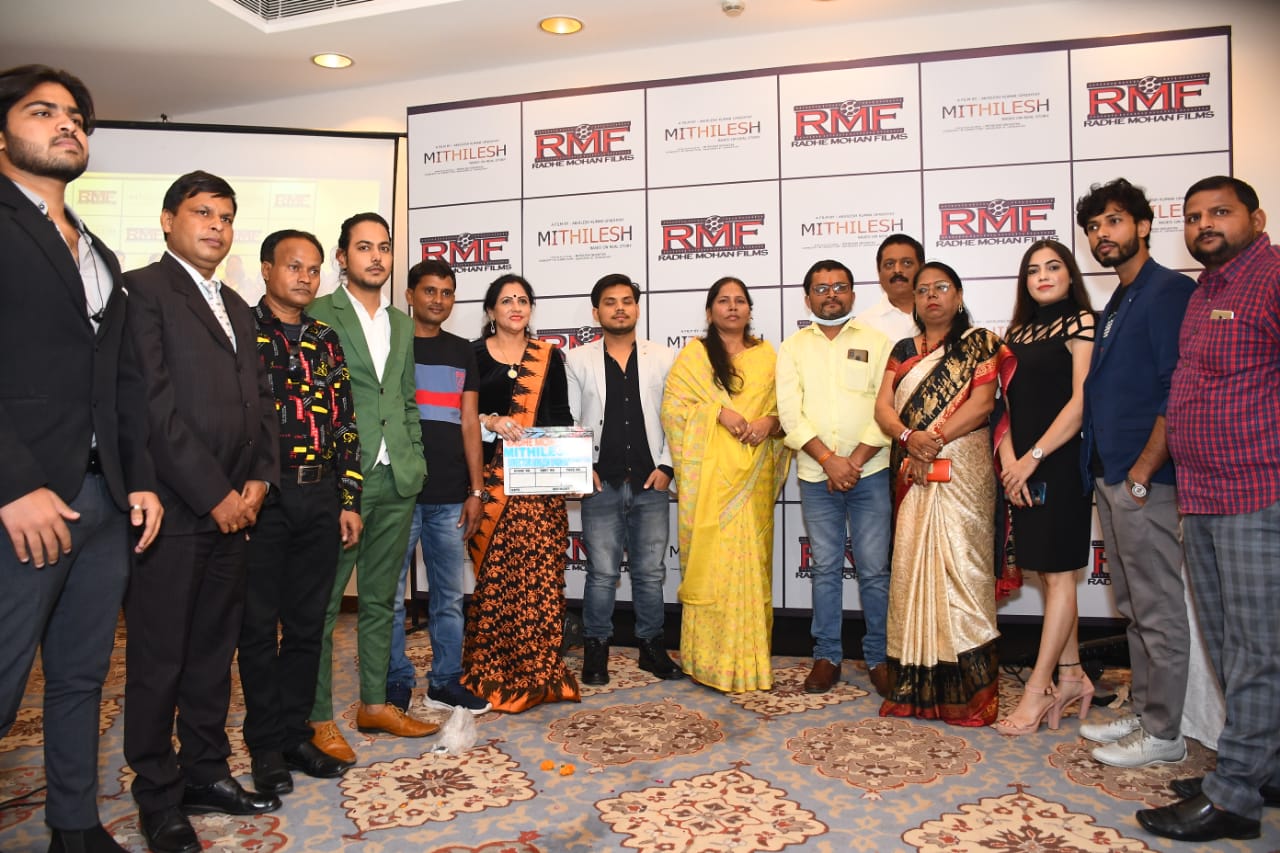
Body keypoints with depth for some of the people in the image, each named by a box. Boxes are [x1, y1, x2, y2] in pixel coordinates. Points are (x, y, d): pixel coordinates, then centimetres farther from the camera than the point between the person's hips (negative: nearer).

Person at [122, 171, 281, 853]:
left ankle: (205, 773, 28)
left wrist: (259, 479, 1)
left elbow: (260, 399, 16)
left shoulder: (237, 307, 19)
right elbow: (154, 405, -14)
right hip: (173, 509, -7)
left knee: (215, 650, 15)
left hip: (231, 508, 7)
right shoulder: (142, 290, -5)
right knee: (158, 659, 4)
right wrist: (214, 494, -13)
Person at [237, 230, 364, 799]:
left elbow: (345, 422, 12)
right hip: (262, 495, -4)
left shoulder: (326, 340, 13)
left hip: (320, 497, 4)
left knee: (307, 623, 11)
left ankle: (295, 734, 24)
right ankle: (266, 747, 19)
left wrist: (349, 500, 8)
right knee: (260, 624, 5)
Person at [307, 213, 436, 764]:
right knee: (323, 601, 2)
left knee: (380, 598, 14)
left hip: (397, 481, 6)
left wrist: (415, 461, 11)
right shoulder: (318, 315, -3)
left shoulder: (403, 324, 16)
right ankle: (318, 718, 14)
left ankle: (375, 703, 26)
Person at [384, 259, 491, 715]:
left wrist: (476, 491, 6)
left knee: (449, 595, 8)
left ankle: (445, 682, 19)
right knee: (391, 595, 2)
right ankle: (396, 684, 16)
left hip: (450, 497, 3)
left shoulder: (462, 351, 13)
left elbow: (470, 425, 12)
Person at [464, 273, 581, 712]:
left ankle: (538, 671, 8)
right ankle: (492, 671, 10)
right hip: (491, 478, -1)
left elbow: (563, 417, 9)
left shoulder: (549, 357, 12)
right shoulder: (474, 356, 6)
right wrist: (491, 421, -15)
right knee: (495, 574, -3)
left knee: (539, 572, -2)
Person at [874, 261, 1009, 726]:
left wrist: (934, 440, -14)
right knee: (914, 567, 3)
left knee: (959, 566, -8)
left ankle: (968, 690, 0)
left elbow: (981, 402, -8)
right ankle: (916, 685, 10)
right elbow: (883, 407, 7)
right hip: (913, 474, 4)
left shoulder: (979, 343, 5)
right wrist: (910, 437, -12)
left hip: (961, 471, -4)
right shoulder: (903, 351, 18)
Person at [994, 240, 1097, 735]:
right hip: (1023, 469, 7)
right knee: (1050, 572, 12)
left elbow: (1081, 401, -12)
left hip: (1061, 464, -7)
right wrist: (1008, 458, -4)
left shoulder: (1081, 322, -4)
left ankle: (1037, 691, 2)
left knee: (1058, 573, -2)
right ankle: (1071, 676, 23)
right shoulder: (1017, 331, 15)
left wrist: (1033, 458, -14)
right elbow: (1007, 402, 11)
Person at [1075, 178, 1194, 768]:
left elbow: (1179, 392, -17)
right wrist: (1104, 473, 13)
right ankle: (1144, 714, 27)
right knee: (1133, 608, 15)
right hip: (1109, 476, 9)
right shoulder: (1115, 306, 19)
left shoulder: (1169, 291, -9)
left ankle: (1163, 734, 11)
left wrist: (1142, 472, -17)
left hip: (1143, 480, -9)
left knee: (1158, 610, 0)